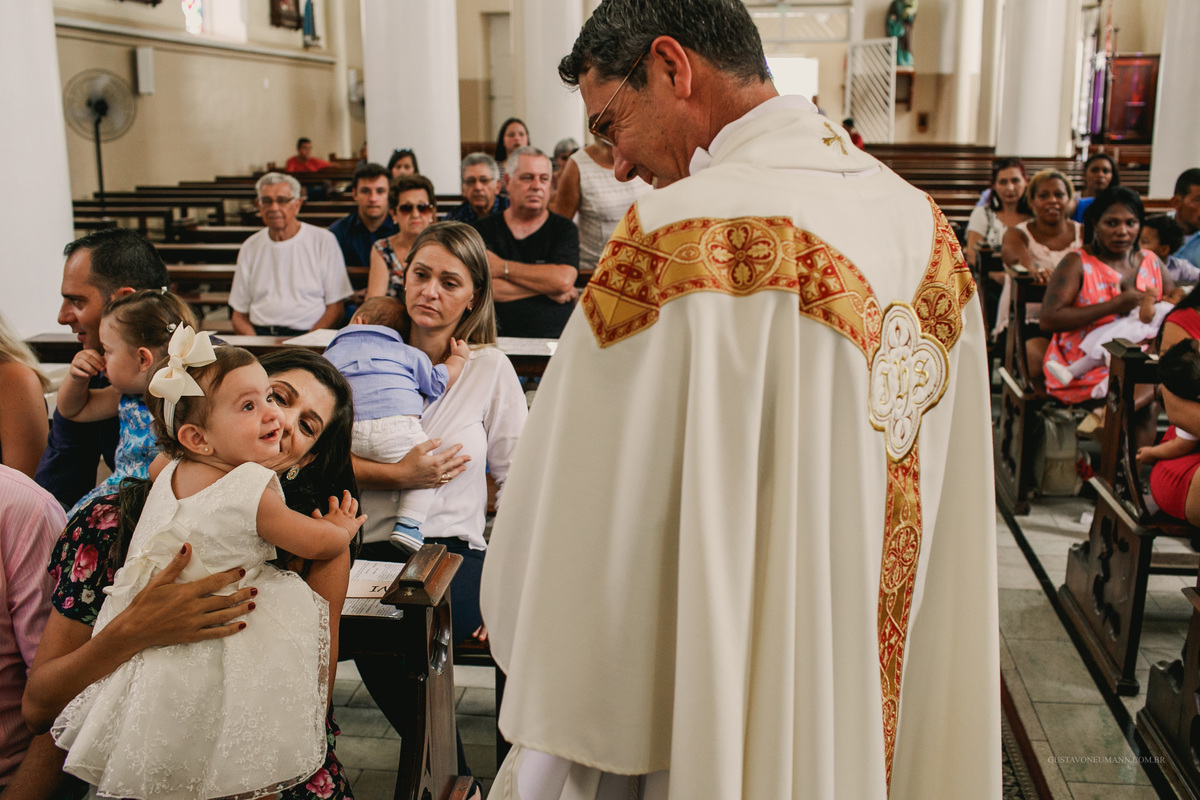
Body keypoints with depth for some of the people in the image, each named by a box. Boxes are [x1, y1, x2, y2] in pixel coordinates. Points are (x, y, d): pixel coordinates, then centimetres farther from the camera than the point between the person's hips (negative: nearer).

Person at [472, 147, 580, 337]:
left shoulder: (564, 229, 11)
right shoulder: (484, 229, 12)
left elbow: (563, 280, -8)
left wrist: (502, 267, -1)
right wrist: (545, 287, -2)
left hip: (554, 341, 0)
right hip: (497, 341, 0)